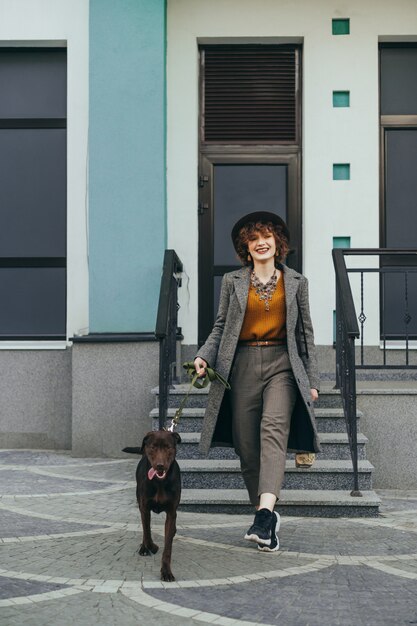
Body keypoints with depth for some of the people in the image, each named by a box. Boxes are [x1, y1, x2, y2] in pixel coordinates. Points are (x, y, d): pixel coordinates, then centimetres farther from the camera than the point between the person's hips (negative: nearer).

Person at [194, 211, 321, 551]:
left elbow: (306, 333, 13)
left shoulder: (296, 282, 11)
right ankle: (268, 518, 13)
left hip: (282, 364, -2)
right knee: (247, 446, 0)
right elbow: (220, 327, 11)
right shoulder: (232, 281, 11)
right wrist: (204, 357, -7)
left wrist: (312, 380, 9)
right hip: (243, 366, 2)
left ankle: (264, 514, -37)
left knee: (274, 428, -25)